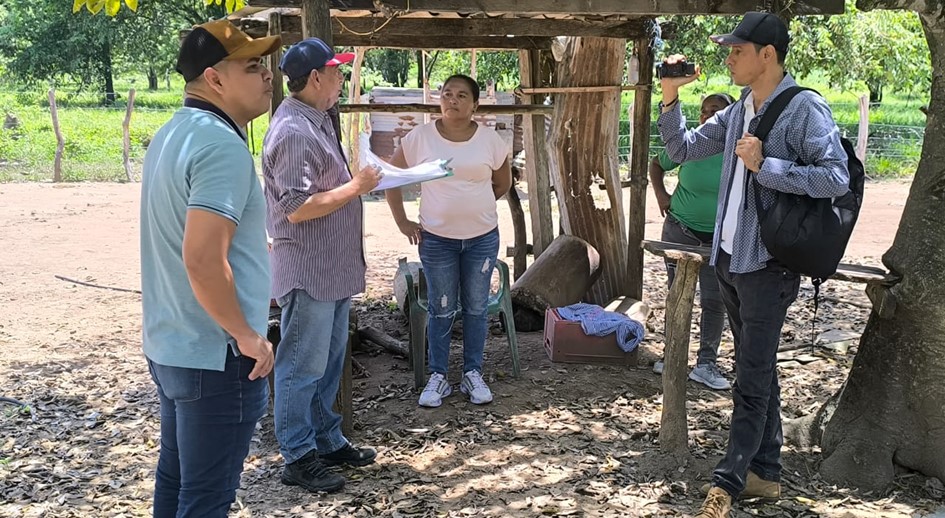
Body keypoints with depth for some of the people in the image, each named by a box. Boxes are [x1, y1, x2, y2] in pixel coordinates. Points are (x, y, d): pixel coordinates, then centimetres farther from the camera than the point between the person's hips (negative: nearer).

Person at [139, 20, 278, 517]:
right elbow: (203, 259, -29)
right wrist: (247, 335, -18)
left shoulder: (172, 134, 10)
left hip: (169, 346, 10)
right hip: (215, 359, -9)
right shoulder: (222, 145, -21)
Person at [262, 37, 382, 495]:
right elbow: (298, 208, -25)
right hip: (307, 272, -10)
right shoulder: (294, 131, -20)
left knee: (328, 363, 18)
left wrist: (359, 179, 9)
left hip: (331, 269, 10)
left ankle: (327, 441, 31)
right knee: (302, 367, 2)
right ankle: (298, 458, 13)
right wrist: (356, 187, -18)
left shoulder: (315, 121, 12)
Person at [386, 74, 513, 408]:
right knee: (441, 310, 6)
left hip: (483, 237, 1)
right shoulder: (420, 137, -5)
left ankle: (473, 374, 23)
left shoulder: (490, 140, -3)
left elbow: (503, 183, 13)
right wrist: (402, 222, 0)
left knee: (476, 308, 10)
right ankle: (438, 377, 19)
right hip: (436, 239, -1)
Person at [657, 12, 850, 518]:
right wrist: (670, 98, 3)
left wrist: (764, 165, -22)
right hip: (729, 257, 8)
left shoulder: (805, 109, -13)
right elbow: (681, 149, 16)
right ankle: (765, 472, 27)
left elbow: (837, 177, -21)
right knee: (758, 370, 16)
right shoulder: (737, 113, 10)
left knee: (752, 379, -1)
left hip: (767, 263, -8)